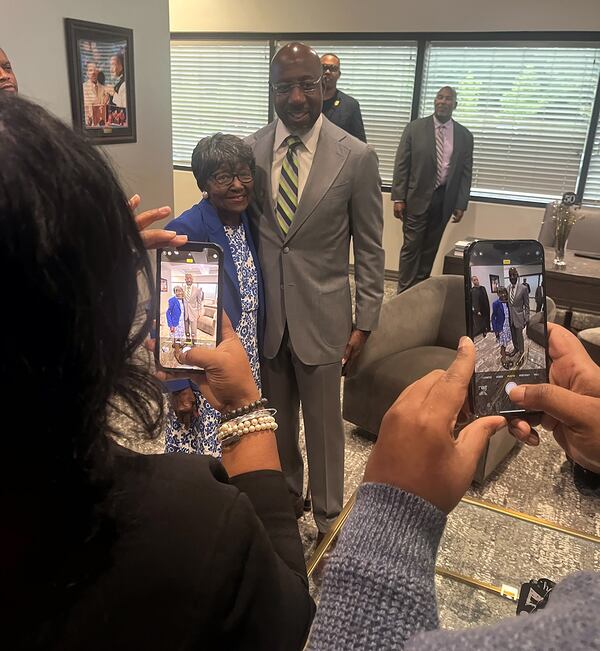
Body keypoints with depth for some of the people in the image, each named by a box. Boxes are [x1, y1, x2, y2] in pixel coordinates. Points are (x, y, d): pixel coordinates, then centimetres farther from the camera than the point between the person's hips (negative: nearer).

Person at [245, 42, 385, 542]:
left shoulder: (357, 157, -8)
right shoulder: (250, 150, 0)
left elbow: (370, 250, -4)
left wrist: (365, 323, -5)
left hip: (321, 316, -3)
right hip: (264, 314, 3)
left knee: (323, 423, 13)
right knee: (275, 418, 20)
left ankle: (328, 517, 37)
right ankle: (287, 494, 46)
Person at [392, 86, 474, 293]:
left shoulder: (465, 136, 6)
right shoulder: (415, 128, 0)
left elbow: (466, 173, 7)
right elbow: (401, 164, -2)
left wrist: (461, 205, 0)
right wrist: (398, 198, -9)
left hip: (444, 200, 2)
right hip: (417, 198, -2)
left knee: (430, 249, 9)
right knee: (411, 247, -2)